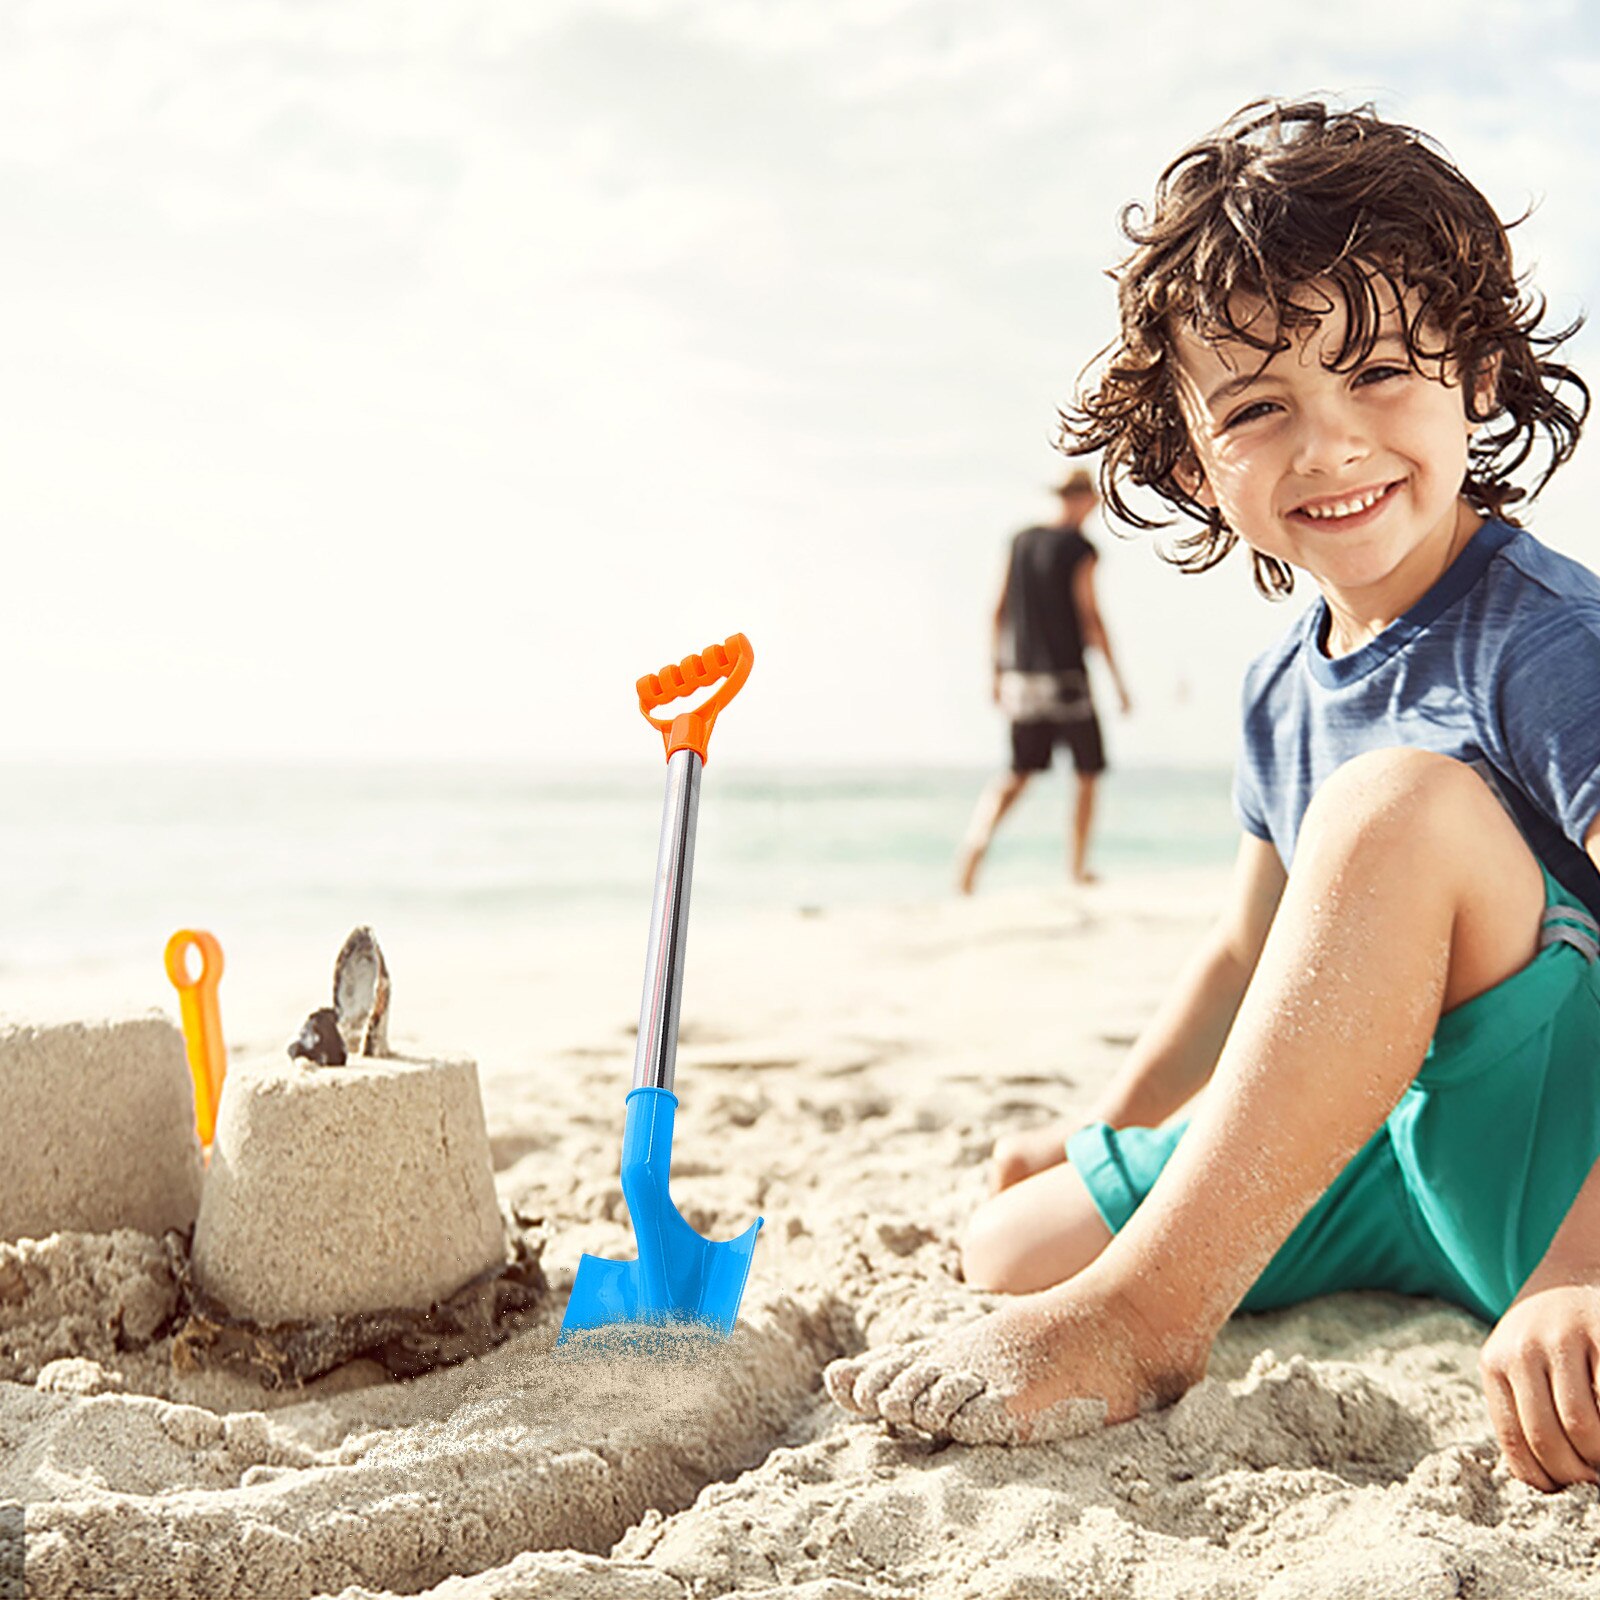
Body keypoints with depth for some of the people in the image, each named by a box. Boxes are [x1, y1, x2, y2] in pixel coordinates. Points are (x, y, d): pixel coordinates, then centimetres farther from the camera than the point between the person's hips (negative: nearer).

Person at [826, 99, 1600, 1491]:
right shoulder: (1285, 692, 6)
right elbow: (1253, 954, 21)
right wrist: (1105, 1139, 26)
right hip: (1396, 1163, 7)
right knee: (1011, 1244, 1)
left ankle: (1144, 1320, -29)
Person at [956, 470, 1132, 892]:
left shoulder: (1020, 541, 9)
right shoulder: (1079, 549, -8)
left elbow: (999, 610, 10)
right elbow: (1089, 616, -11)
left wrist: (998, 672, 17)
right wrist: (1117, 679, -5)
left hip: (1020, 675, 6)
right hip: (1065, 677, -5)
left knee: (1019, 773, 9)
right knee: (1088, 773, 10)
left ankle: (976, 841, -15)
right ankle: (1079, 866, 12)